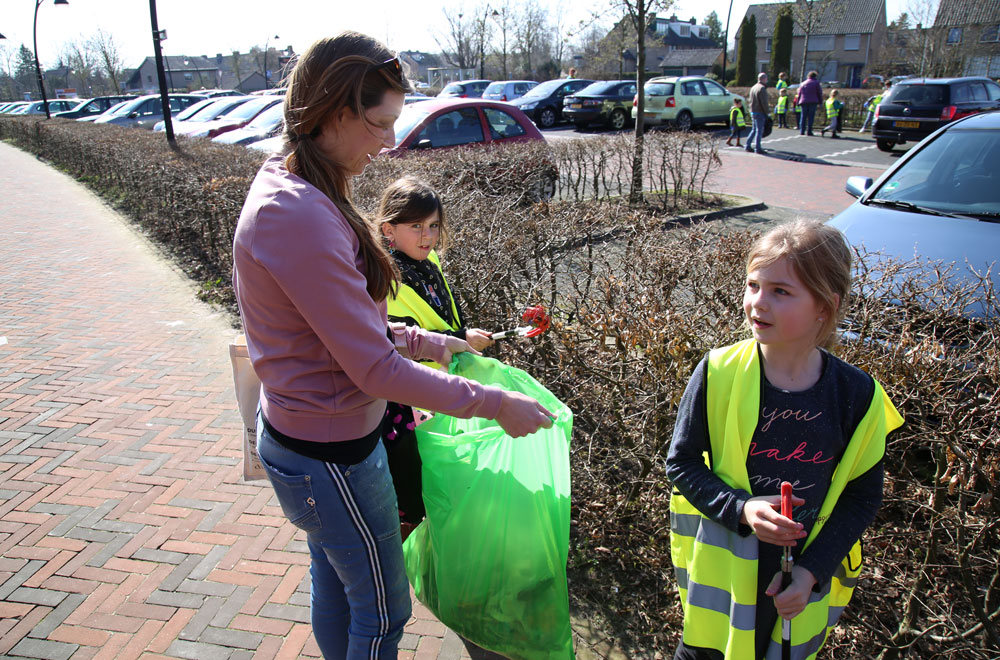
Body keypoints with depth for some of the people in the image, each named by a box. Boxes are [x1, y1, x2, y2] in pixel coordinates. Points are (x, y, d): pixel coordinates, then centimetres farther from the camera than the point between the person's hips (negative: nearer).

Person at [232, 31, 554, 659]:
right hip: (331, 455, -9)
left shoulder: (286, 186, 2)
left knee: (334, 579, 29)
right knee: (383, 609, 14)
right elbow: (376, 370, -27)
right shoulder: (302, 218, -30)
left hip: (299, 433, 9)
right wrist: (495, 403, -20)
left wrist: (427, 342, 6)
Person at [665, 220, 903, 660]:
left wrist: (811, 572, -9)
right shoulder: (719, 374, -15)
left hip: (806, 578, 1)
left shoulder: (858, 395, -11)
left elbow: (862, 496, -2)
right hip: (722, 571, -1)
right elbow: (681, 463, -8)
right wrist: (741, 508, -23)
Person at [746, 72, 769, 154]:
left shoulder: (753, 87, 13)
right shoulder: (762, 88, -16)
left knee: (754, 130, 17)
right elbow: (764, 103, -19)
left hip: (753, 112, 9)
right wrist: (767, 111, -11)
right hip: (760, 113, -9)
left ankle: (748, 145, 17)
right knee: (759, 130, -2)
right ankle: (758, 148, 0)